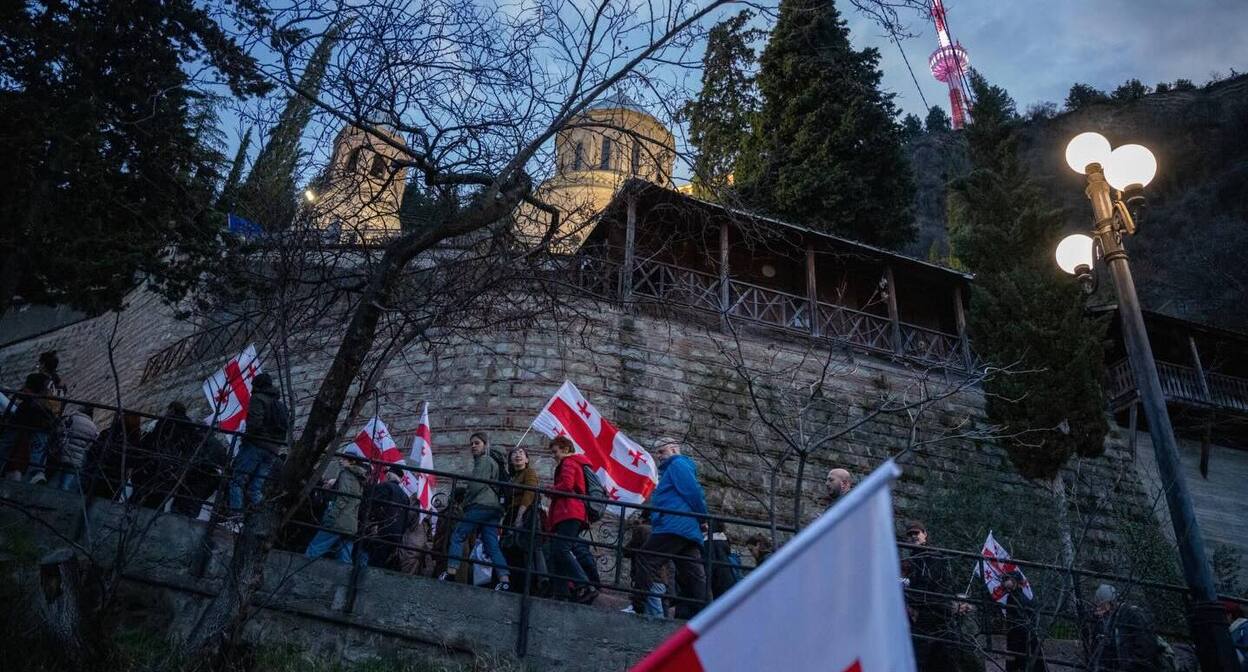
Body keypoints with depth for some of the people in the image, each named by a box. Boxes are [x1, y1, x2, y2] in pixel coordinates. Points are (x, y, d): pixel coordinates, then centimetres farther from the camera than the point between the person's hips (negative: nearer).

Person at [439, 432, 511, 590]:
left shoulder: (484, 461, 1)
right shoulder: (492, 462, 28)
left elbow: (476, 485, -11)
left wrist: (465, 501, 0)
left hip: (481, 505, -9)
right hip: (493, 507, 9)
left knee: (457, 536, -4)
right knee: (492, 546, -1)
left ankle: (450, 573, -11)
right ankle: (505, 581, -13)